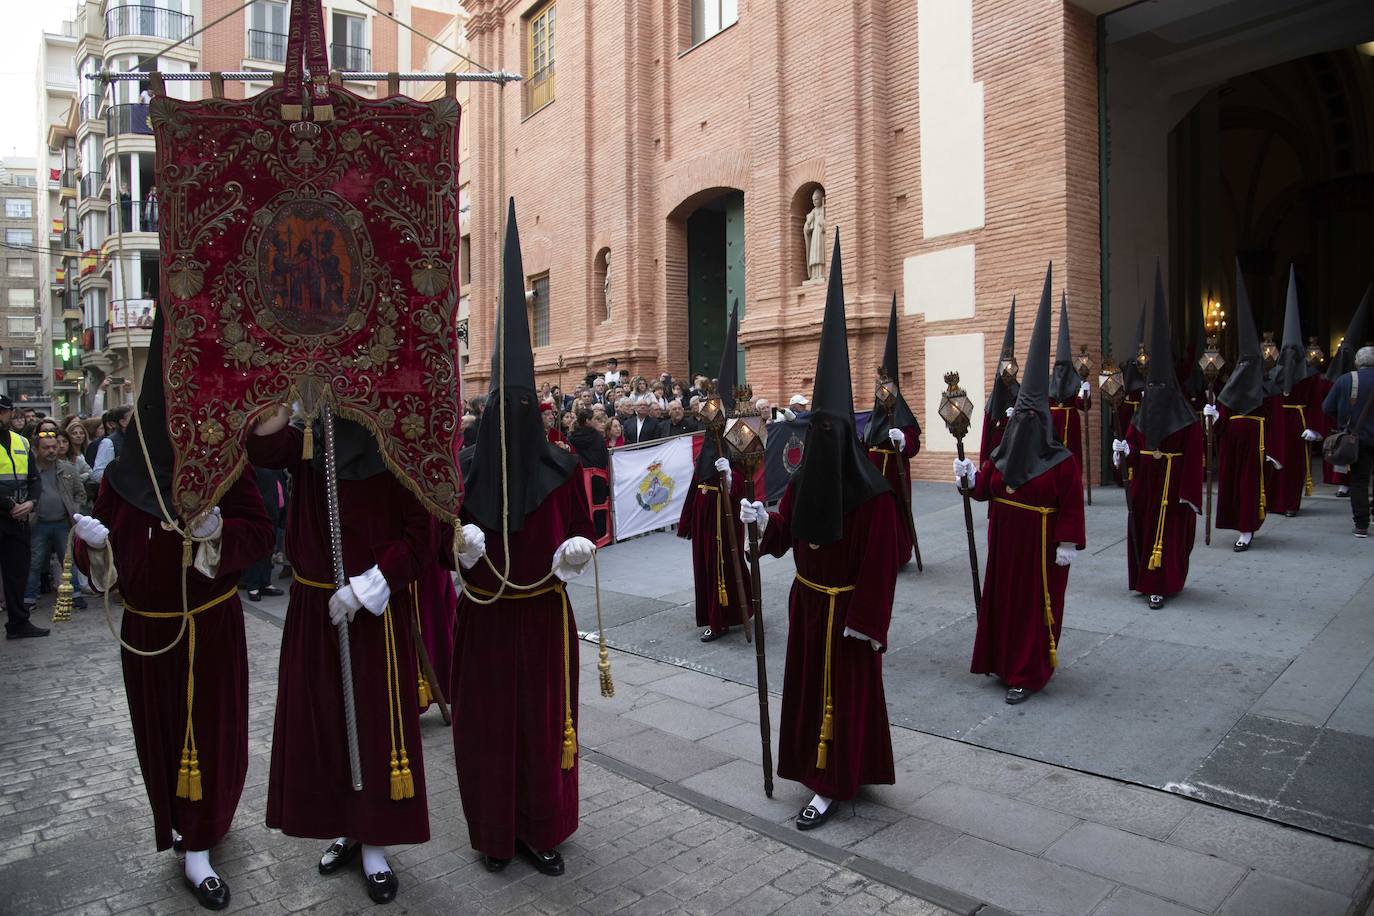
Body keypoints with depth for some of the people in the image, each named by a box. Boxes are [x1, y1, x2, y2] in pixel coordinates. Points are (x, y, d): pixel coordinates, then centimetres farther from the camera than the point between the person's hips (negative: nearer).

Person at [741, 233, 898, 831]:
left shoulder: (873, 497, -21)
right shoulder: (803, 482, -1)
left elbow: (879, 563, -19)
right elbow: (785, 532, 4)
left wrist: (865, 621, -18)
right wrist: (763, 519, -18)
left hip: (844, 610, -7)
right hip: (807, 600, 7)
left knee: (842, 689, 5)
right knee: (807, 683, 18)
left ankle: (832, 785, 19)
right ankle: (826, 766, 37)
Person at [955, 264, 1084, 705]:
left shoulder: (1062, 462, -11)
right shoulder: (1001, 456, 4)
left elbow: (1071, 507, -12)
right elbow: (985, 489, 4)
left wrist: (1067, 544, -14)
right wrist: (969, 477, -15)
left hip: (1040, 547, -6)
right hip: (1004, 541, 6)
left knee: (1035, 604, 2)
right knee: (1000, 599, 14)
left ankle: (1027, 675, 12)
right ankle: (1003, 661, 30)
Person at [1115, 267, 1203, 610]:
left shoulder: (1186, 418, -10)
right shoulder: (1142, 414, 6)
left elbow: (1193, 458, -11)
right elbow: (1132, 444, 5)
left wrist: (1189, 493, -13)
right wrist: (1122, 450, -19)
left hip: (1171, 486, -5)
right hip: (1143, 484, 5)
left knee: (1167, 532, -3)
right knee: (1141, 529, 10)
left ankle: (1161, 585, 3)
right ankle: (1147, 578, 24)